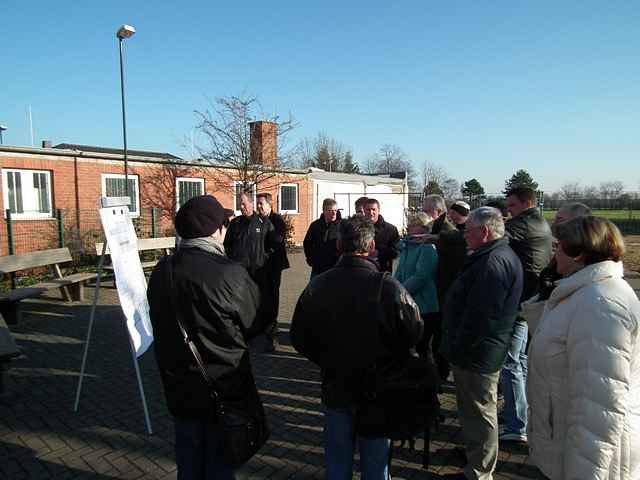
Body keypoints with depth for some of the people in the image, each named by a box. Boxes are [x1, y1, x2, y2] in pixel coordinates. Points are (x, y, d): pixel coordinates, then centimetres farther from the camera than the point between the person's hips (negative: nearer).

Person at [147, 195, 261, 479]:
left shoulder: (161, 271, -7)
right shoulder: (230, 274, -24)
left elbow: (160, 327, 4)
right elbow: (256, 324, -9)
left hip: (179, 389, 5)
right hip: (224, 390, -5)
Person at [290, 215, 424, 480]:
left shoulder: (317, 285, -13)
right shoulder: (389, 287, -21)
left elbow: (299, 338, -5)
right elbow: (415, 334, -12)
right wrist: (386, 363, 6)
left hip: (334, 388, 2)